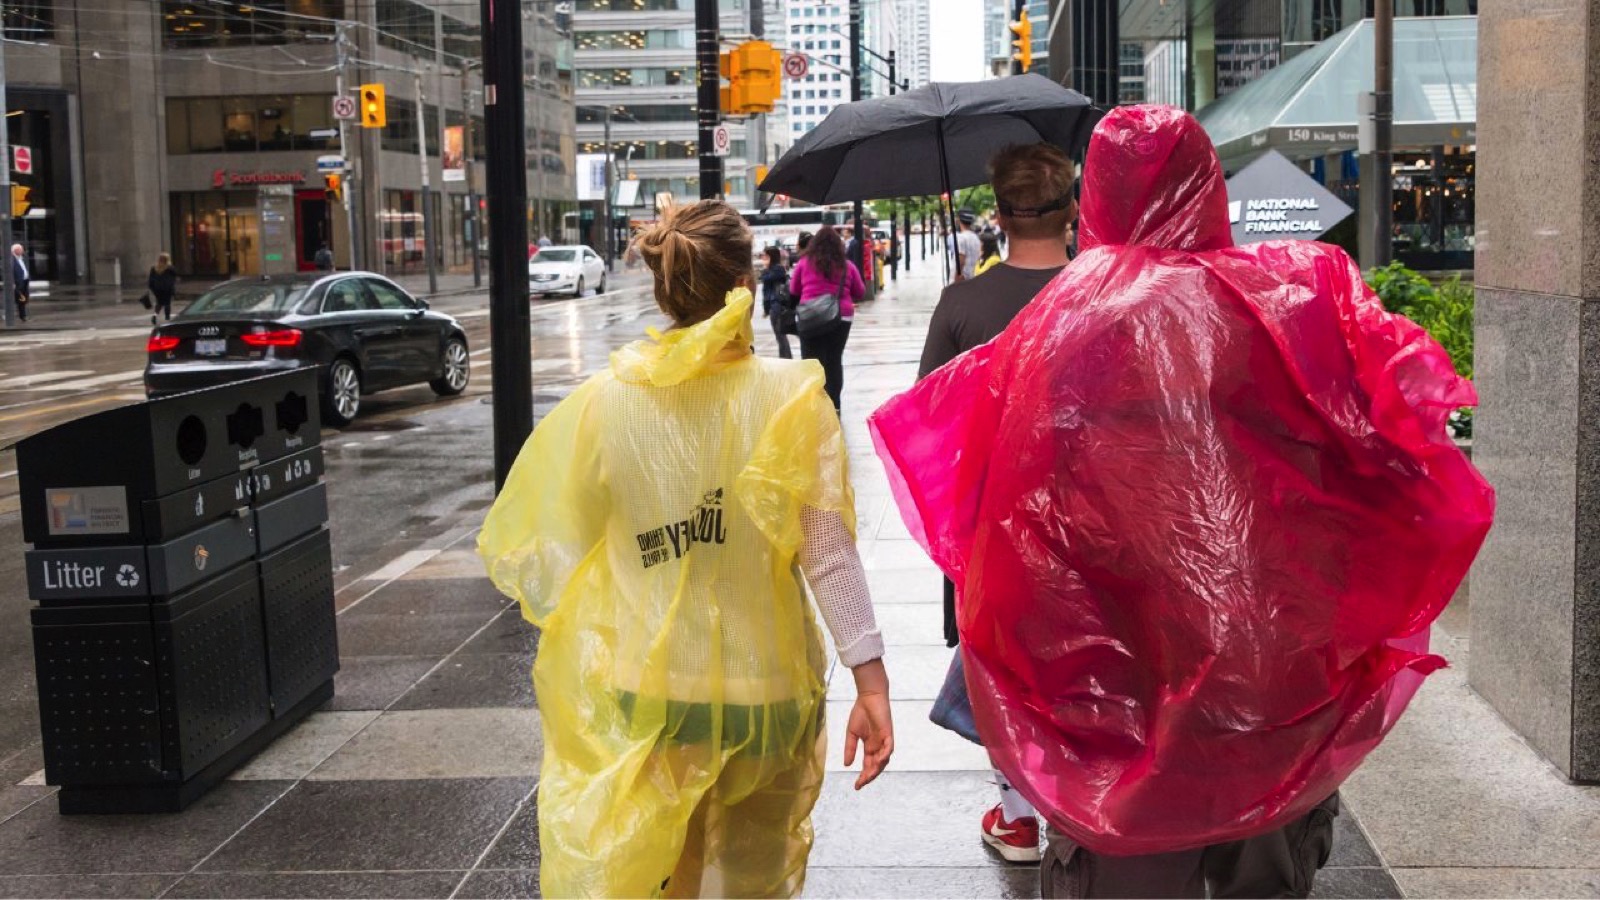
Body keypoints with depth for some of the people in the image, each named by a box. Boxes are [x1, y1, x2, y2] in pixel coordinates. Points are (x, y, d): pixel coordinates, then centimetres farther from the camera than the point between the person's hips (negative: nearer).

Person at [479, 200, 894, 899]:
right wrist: (871, 681, -12)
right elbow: (830, 554, -15)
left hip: (642, 700, 1)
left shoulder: (602, 404, -8)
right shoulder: (792, 397, -12)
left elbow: (555, 565, -5)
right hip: (764, 690, 0)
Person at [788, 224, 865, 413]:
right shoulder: (847, 266, 2)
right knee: (834, 360, 11)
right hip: (841, 316, 2)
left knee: (811, 362, 1)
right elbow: (860, 292, 11)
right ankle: (833, 405, 12)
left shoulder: (804, 263, -1)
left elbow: (793, 291, 8)